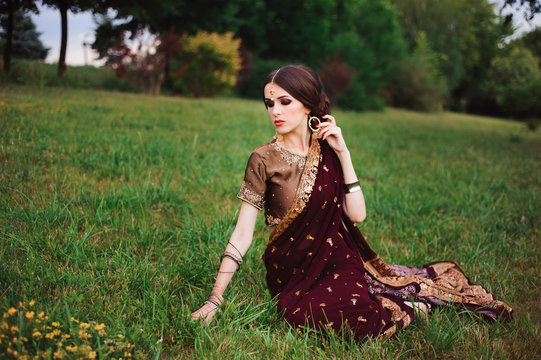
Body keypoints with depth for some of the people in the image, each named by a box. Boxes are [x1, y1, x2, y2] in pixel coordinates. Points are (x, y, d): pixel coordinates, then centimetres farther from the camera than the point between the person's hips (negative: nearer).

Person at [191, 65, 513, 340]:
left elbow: (357, 214, -6)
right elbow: (243, 234, -11)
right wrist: (215, 299, -18)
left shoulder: (327, 152, 2)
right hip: (294, 273, -2)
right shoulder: (264, 160, -8)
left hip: (337, 262, 3)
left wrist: (343, 152, -10)